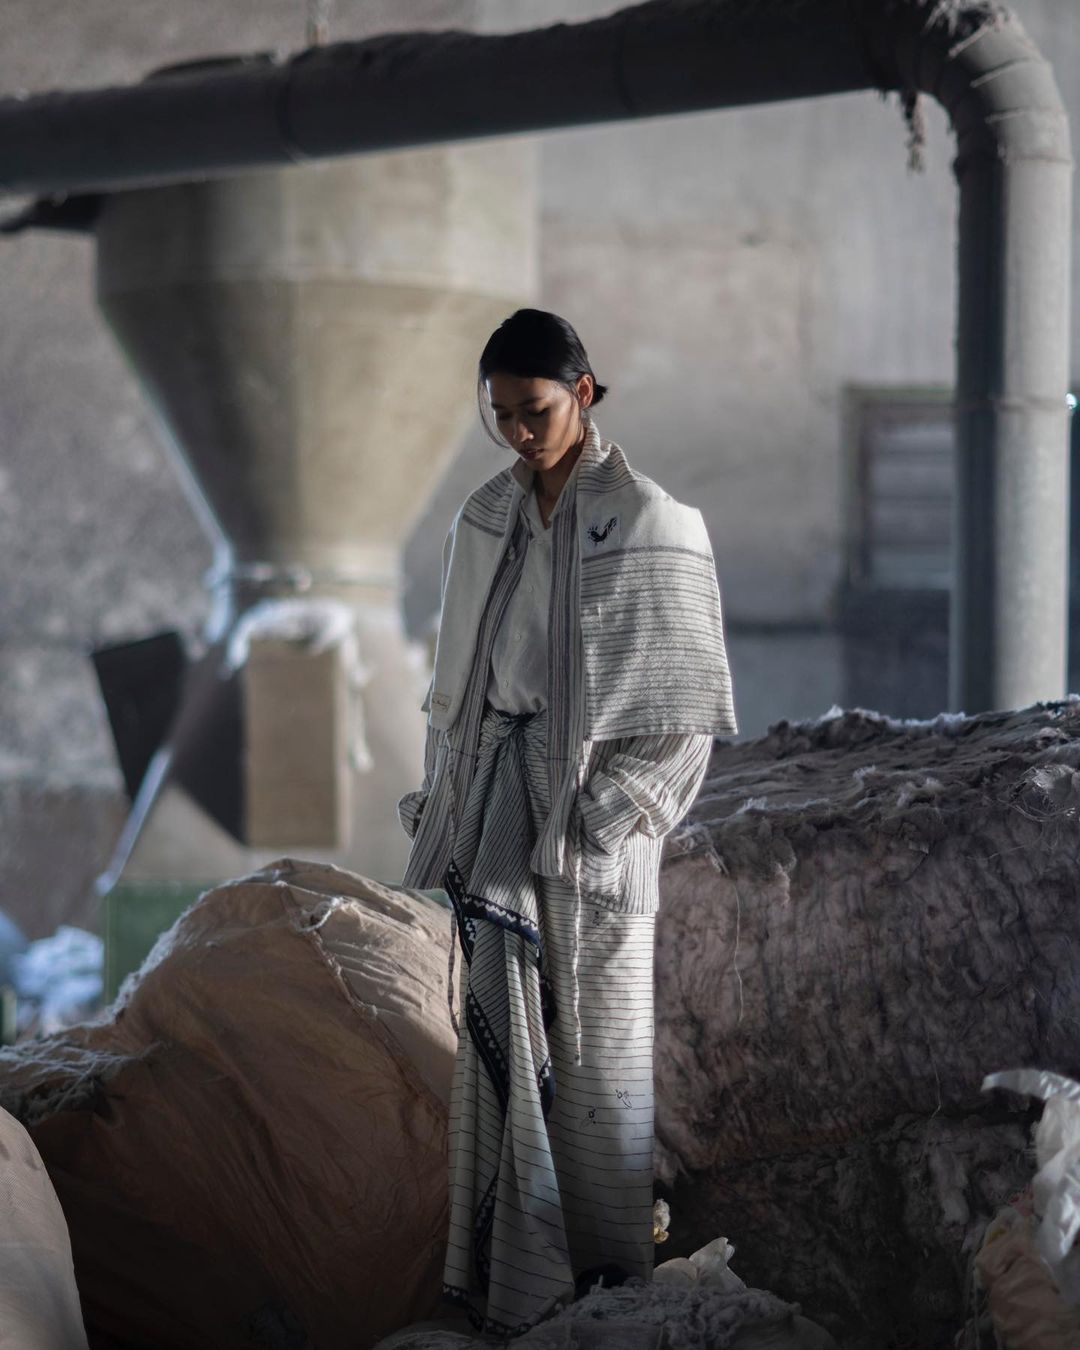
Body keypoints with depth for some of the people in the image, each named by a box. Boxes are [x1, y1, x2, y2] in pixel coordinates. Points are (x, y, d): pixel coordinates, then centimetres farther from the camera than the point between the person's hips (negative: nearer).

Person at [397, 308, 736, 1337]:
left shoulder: (648, 524, -8)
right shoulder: (485, 519, 10)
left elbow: (681, 706, -8)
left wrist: (606, 816, -13)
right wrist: (445, 805, 9)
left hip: (588, 804, -5)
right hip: (495, 809, 5)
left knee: (598, 1045, 2)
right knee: (498, 1036, 5)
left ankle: (611, 1278, 12)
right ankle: (510, 1269, 12)